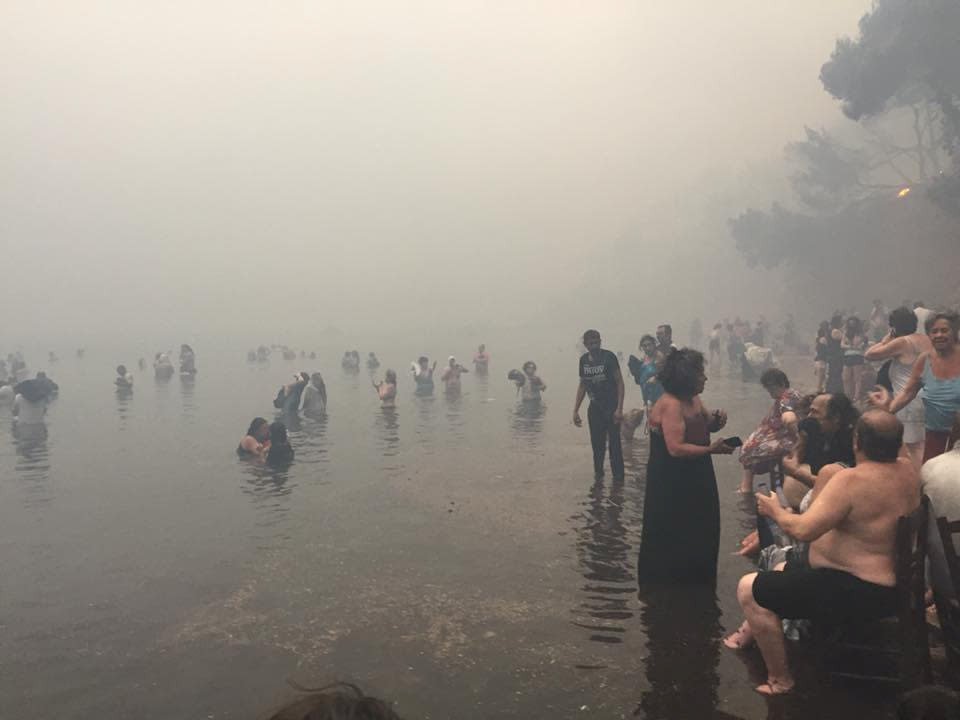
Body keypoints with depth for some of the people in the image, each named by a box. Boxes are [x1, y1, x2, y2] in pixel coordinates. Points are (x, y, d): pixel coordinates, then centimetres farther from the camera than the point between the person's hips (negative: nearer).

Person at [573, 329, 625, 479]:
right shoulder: (584, 360, 6)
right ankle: (598, 474, 21)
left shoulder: (608, 357, -10)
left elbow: (619, 381, -11)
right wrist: (576, 410, 12)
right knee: (597, 444, 10)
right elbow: (582, 385, 15)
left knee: (614, 444, -5)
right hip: (595, 408, 5)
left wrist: (619, 408, -18)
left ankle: (618, 477, 1)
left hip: (611, 407, -5)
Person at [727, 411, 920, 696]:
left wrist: (775, 511, -12)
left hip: (858, 593, -10)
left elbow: (803, 530, -30)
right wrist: (885, 415, 30)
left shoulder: (852, 480, -29)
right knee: (781, 570, 29)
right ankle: (750, 632, 45)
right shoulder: (906, 468, -4)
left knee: (749, 589, -4)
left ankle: (780, 679, 7)